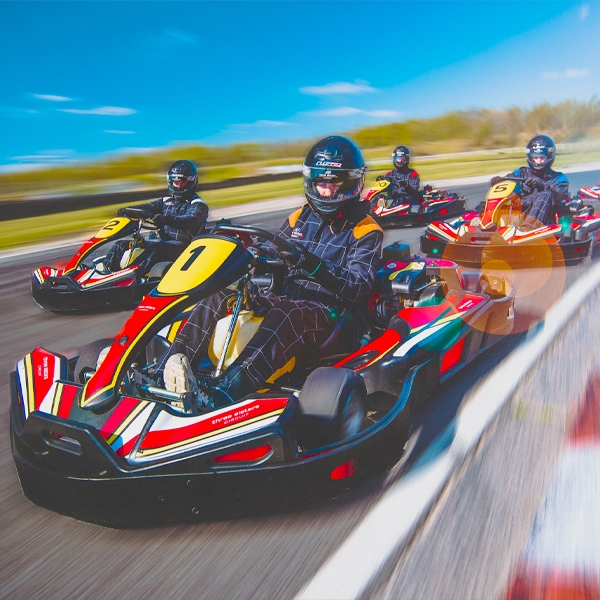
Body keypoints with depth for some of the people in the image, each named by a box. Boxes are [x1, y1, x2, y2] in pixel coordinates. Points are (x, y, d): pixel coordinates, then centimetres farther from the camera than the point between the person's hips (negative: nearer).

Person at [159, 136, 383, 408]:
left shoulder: (365, 231, 0)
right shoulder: (299, 219, 17)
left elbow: (359, 288, -14)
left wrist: (312, 264, -30)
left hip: (327, 311, -6)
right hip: (285, 299, 6)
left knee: (284, 316, -39)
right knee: (219, 296, -16)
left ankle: (222, 391, -56)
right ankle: (168, 374, -26)